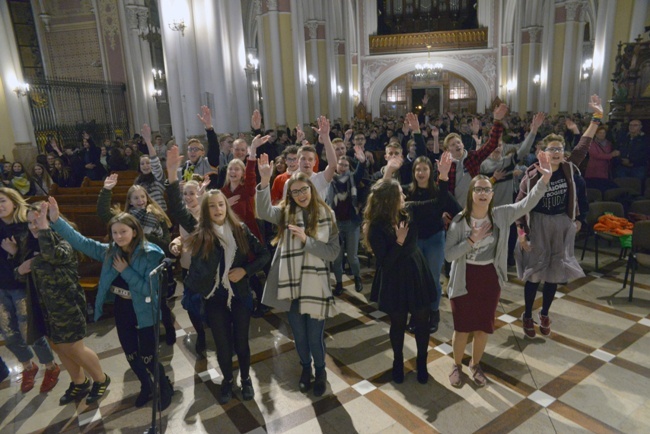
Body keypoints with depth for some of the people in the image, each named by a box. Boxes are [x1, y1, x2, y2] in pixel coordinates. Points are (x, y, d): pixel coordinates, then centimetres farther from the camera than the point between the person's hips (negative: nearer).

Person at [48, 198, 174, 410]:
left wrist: (125, 271, -26)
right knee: (131, 355, 20)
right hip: (121, 310, 6)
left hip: (144, 313, -6)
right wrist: (56, 220, -15)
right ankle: (146, 387, 45)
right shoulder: (110, 251, -5)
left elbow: (149, 288, -26)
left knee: (147, 357, 6)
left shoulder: (151, 254, -22)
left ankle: (165, 387, 33)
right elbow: (80, 242, -5)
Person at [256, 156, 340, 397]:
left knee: (315, 337, 7)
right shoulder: (286, 212, -1)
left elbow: (333, 252, -8)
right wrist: (265, 182, -33)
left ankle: (320, 371, 37)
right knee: (299, 335, 18)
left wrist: (306, 240, -19)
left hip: (315, 285, -1)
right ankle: (305, 368, 45)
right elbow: (263, 212, -21)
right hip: (291, 284, 2)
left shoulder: (326, 216, -3)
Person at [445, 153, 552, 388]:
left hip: (490, 279, 3)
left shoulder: (502, 215, -7)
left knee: (484, 327, 16)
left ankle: (475, 364, 41)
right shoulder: (459, 220, -13)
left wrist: (544, 179, -31)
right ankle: (457, 365, 35)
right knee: (462, 327, 10)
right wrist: (472, 240, -26)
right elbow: (448, 254, -15)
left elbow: (527, 204, -18)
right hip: (464, 280, -2)